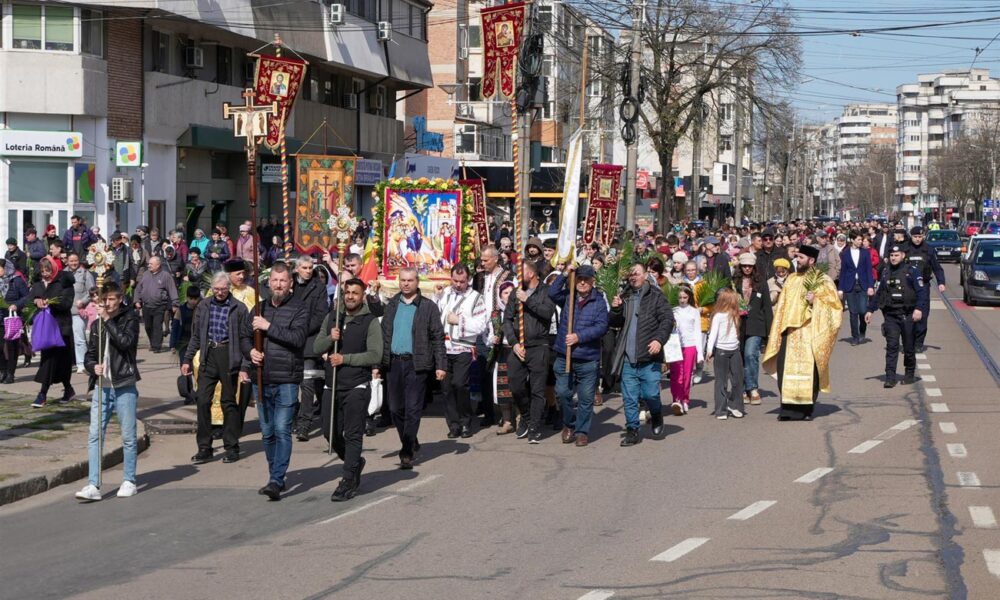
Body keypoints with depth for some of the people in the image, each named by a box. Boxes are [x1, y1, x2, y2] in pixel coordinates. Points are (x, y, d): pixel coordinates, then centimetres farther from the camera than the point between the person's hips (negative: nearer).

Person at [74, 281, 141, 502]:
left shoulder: (130, 318, -1)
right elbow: (89, 355, 16)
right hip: (102, 386, 4)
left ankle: (129, 481, 16)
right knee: (95, 436, -4)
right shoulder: (97, 324, 13)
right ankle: (93, 485, -5)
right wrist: (93, 367, -6)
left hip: (124, 386, -4)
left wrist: (107, 319, -14)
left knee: (128, 436, 4)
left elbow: (126, 342, -19)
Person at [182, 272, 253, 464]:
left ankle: (231, 447, 14)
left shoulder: (239, 309, 0)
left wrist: (246, 364, -8)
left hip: (228, 356, -3)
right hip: (208, 356, 3)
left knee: (229, 402, 4)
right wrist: (187, 359, 10)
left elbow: (245, 339, 0)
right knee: (203, 400, -2)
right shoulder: (203, 307, 10)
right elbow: (196, 336, 15)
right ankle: (204, 448, 6)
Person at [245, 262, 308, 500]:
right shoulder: (260, 309, 15)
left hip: (286, 381, -6)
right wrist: (250, 352, 1)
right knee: (267, 432, 11)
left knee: (282, 431, -11)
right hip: (261, 380, 6)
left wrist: (269, 327, -16)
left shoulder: (298, 310, -2)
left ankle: (277, 481, -13)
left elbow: (297, 338, -18)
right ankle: (275, 477, 21)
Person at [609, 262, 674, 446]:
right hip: (628, 358, 4)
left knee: (650, 394, -7)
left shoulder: (656, 297, 1)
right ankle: (632, 431, 13)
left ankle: (656, 416, 24)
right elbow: (613, 322, 17)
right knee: (629, 398, 4)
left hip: (649, 357, -4)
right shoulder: (625, 298, 16)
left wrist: (659, 339, -22)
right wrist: (615, 310, -4)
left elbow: (667, 320, -7)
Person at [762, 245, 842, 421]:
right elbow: (782, 307, 17)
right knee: (786, 368, -3)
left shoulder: (823, 281, 1)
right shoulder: (792, 280, 15)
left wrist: (816, 301, -16)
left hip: (810, 333, -4)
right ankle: (788, 408, 3)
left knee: (808, 370, -4)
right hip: (791, 332, 4)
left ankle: (806, 409, 6)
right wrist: (781, 328, 9)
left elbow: (834, 305, -2)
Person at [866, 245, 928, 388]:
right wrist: (870, 309, 17)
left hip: (907, 315, -3)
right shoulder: (885, 271, 11)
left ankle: (910, 374, 24)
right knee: (891, 346, -5)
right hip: (890, 315, 3)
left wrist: (919, 309, -23)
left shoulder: (912, 271, -4)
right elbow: (879, 293, 19)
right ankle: (890, 378, -7)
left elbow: (922, 291, -10)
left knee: (908, 347, 8)